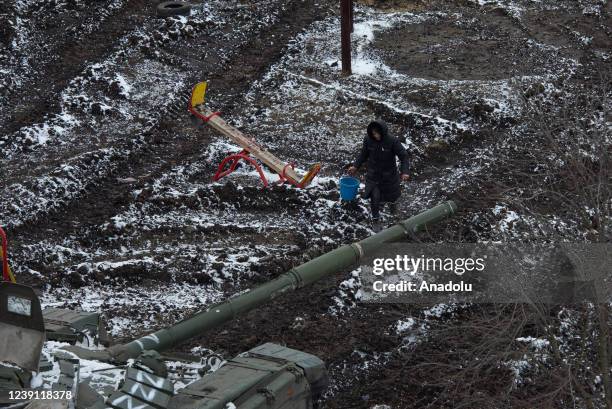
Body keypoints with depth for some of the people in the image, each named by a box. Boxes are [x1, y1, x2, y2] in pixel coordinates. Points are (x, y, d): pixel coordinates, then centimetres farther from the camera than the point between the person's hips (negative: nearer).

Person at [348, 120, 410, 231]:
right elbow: (363, 154, 2)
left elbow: (403, 156, -19)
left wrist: (404, 171, -30)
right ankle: (375, 219, 16)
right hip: (373, 174, 1)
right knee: (374, 198, -7)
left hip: (389, 174, -1)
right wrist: (355, 166, -5)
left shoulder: (392, 141, -25)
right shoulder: (368, 140, -16)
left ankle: (392, 201, 59)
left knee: (392, 194, 20)